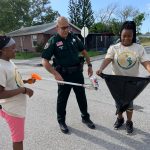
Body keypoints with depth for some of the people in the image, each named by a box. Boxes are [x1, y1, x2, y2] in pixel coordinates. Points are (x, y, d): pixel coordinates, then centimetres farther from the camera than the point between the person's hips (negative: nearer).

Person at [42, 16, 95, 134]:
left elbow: (84, 51, 15)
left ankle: (85, 118, 36)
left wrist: (89, 65, 9)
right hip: (64, 75, -4)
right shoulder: (53, 41, -9)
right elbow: (45, 61, -13)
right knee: (62, 99, 11)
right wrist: (55, 74, -24)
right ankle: (61, 121, 31)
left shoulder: (73, 37, 4)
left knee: (82, 97, 16)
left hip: (77, 72, 4)